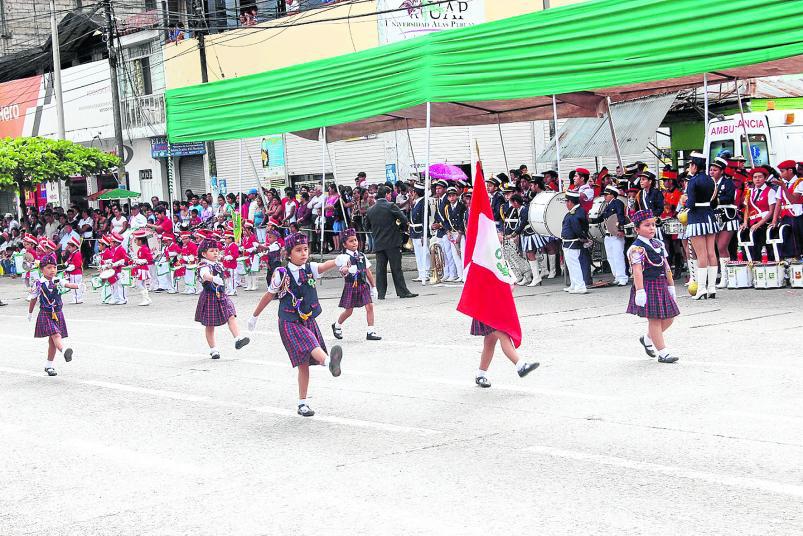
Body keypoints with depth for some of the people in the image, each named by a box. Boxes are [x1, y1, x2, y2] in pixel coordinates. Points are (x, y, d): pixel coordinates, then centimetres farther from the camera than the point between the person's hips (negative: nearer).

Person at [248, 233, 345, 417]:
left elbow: (324, 266, -20)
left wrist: (339, 261, -43)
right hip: (290, 323, -5)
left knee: (305, 362, 5)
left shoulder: (310, 269, 2)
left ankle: (302, 403, 14)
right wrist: (254, 316, 18)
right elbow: (268, 296, 7)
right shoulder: (281, 274, -7)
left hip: (309, 321, 5)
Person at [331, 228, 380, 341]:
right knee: (348, 310, 5)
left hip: (363, 284, 5)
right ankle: (337, 326, 31)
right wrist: (348, 270, -48)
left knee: (369, 306, -7)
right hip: (351, 285, -5)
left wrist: (373, 286, 16)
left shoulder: (362, 256, 10)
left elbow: (368, 272, 15)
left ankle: (371, 332, -5)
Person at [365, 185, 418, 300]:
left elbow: (368, 226, 16)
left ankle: (381, 293, 5)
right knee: (396, 268, -1)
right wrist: (401, 225, 8)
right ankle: (402, 291, 1)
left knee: (380, 269, 6)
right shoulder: (390, 206, -9)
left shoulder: (370, 210, 7)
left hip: (378, 244, 4)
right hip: (392, 243, -4)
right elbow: (404, 219, -12)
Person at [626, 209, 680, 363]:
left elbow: (666, 266, 18)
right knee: (654, 319, -5)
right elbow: (637, 271, -20)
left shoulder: (659, 244, 13)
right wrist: (640, 291, -26)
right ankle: (663, 353, -1)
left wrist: (671, 285, 18)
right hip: (648, 286, -8)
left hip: (661, 285, 9)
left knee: (668, 318, 11)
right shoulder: (637, 248, -13)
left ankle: (647, 338, 32)